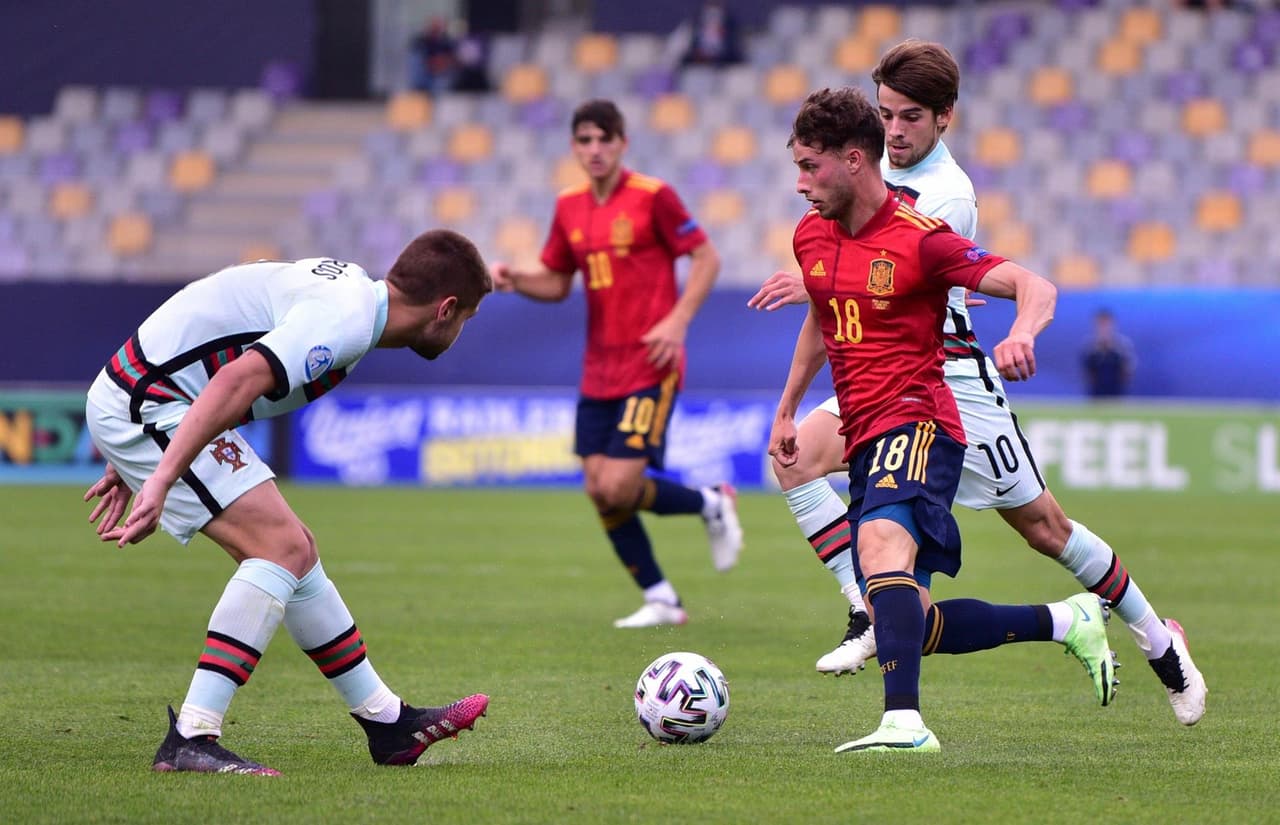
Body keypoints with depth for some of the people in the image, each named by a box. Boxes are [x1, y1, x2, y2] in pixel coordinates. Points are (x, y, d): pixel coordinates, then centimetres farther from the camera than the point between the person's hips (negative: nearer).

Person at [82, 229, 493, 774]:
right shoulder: (346, 319, -19)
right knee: (282, 547, -15)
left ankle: (388, 724, 23)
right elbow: (236, 381, -32)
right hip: (148, 406, -10)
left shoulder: (346, 284, 14)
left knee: (295, 549, 13)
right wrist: (159, 482, -37)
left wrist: (136, 464, 24)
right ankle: (190, 739, -19)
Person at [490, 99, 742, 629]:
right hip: (599, 371, 7)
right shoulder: (570, 207, 9)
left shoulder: (652, 197, -9)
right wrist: (514, 280, -3)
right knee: (599, 492, 1)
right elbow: (557, 283, 17)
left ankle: (713, 505, 12)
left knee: (618, 488, -15)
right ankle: (661, 601, 14)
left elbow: (706, 257, -5)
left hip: (649, 367, -7)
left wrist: (678, 320, -16)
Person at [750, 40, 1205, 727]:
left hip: (952, 381, -7)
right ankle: (872, 613, -18)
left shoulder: (948, 196, -20)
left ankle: (1157, 639, 20)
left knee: (1043, 525, 1)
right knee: (794, 459, -19)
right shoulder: (881, 165, 5)